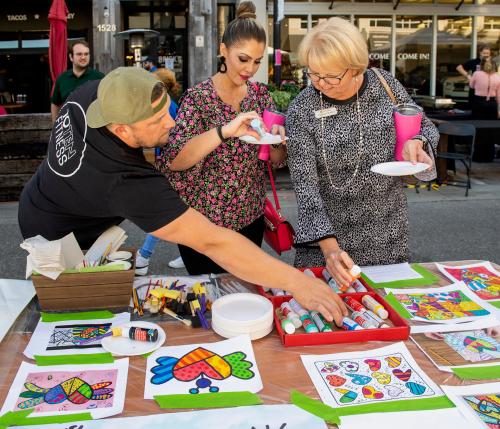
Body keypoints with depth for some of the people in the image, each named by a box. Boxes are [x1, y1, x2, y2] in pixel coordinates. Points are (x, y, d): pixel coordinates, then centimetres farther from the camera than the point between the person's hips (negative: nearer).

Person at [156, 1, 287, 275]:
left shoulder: (261, 94, 1)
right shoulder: (199, 97, -13)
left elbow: (276, 159, 5)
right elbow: (171, 161, -25)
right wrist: (224, 131, -38)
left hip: (250, 217, 4)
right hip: (203, 221, -4)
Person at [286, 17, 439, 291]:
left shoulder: (385, 85, -7)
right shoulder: (301, 111, -15)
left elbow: (426, 127, 8)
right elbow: (305, 183, -19)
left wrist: (416, 142, -16)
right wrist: (329, 247, -30)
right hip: (326, 235, -2)